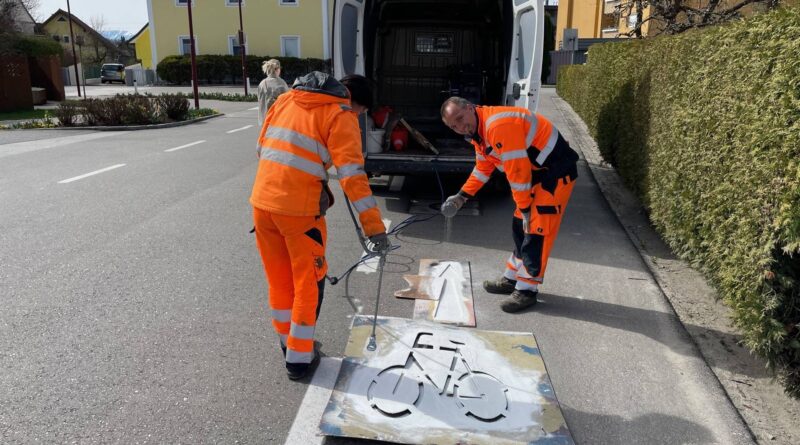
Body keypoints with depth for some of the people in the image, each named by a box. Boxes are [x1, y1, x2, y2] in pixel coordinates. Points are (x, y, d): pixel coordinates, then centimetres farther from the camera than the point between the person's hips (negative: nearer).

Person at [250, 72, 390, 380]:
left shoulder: (285, 99, 14)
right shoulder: (340, 115, -6)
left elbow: (263, 147, 18)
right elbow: (352, 173, -16)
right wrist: (374, 225, -18)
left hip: (262, 201, 6)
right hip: (298, 209, -6)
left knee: (279, 278, 20)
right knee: (308, 282, 11)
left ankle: (288, 340, 38)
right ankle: (299, 358, 20)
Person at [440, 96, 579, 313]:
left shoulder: (498, 124, -27)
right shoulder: (478, 132, 6)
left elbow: (518, 170, -26)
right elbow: (483, 168, 18)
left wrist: (525, 208, -18)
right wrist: (461, 196, 12)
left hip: (556, 173, -10)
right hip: (537, 173, 10)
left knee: (536, 231, -7)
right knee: (520, 227, 15)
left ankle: (527, 289, 4)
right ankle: (512, 278, 28)